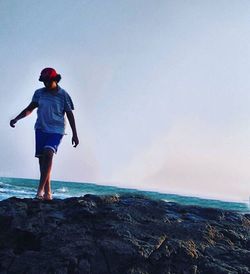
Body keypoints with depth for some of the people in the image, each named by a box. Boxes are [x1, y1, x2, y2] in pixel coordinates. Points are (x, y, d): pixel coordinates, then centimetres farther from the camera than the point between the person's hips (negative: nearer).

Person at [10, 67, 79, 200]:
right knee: (42, 159, 0)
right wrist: (16, 119, 1)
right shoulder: (39, 93, 8)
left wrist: (75, 134, 0)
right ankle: (47, 193, 7)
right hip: (41, 129, 4)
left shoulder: (63, 95, -1)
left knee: (48, 153, -25)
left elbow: (70, 115, 2)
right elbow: (29, 109, 15)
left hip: (56, 130, -4)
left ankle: (40, 189, -24)